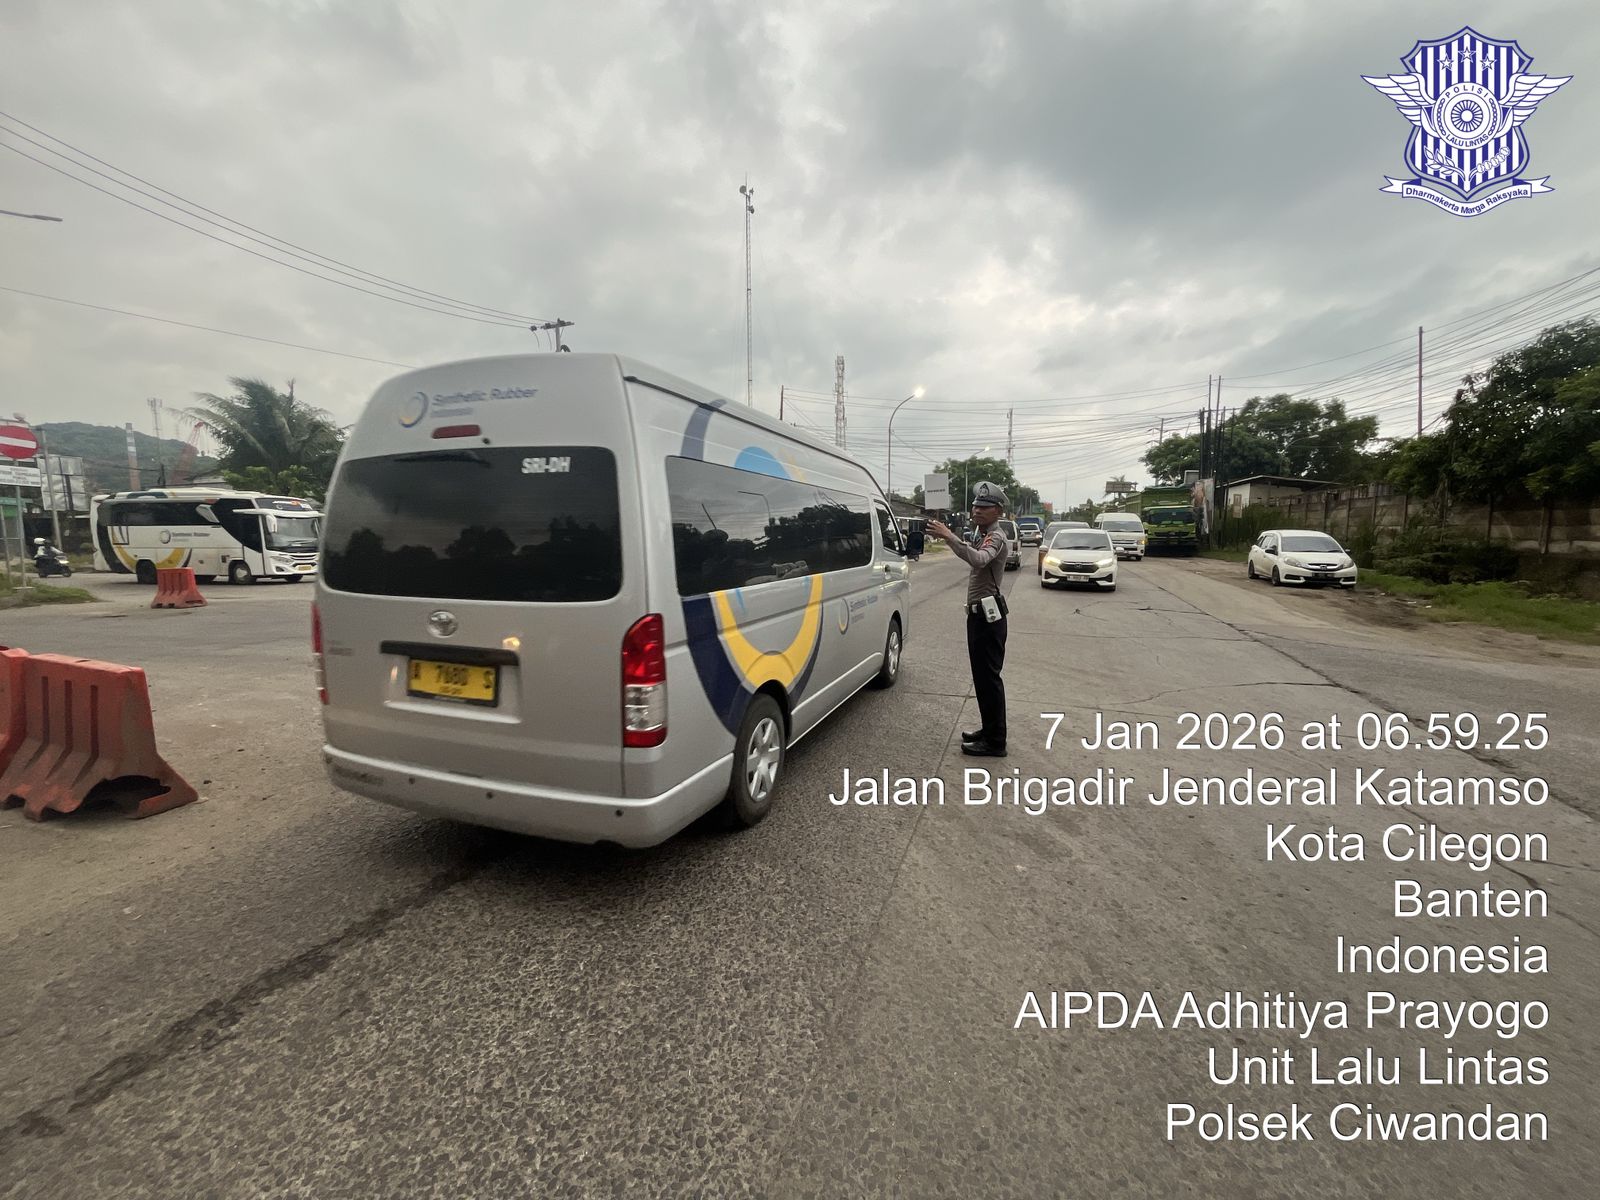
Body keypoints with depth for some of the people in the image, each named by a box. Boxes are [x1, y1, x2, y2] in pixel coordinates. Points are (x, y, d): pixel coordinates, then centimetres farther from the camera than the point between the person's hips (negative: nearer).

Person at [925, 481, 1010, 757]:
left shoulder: (995, 536, -14)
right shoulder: (982, 533, 19)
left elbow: (978, 559, -38)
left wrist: (949, 537, -43)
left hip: (988, 615, -11)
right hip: (979, 613, 11)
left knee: (988, 677, -7)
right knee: (982, 676, 16)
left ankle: (995, 742, -1)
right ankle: (990, 730, 27)